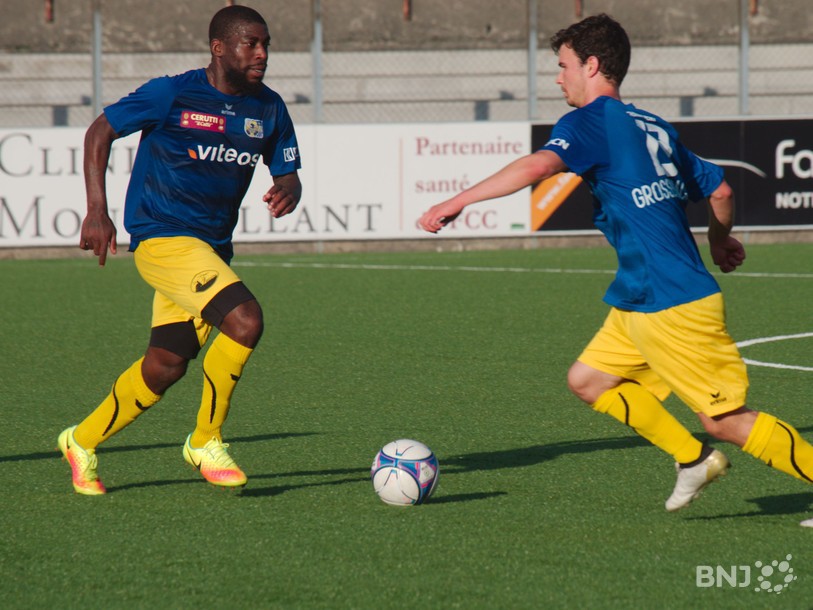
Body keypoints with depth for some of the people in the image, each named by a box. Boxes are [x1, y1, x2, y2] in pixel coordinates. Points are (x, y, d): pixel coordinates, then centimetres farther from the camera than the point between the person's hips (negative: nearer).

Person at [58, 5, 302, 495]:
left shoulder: (268, 109, 4)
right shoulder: (173, 95, -12)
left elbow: (287, 173, 11)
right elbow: (100, 132, -4)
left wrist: (287, 191, -15)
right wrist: (97, 211, -12)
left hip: (213, 247, 7)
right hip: (163, 237, -7)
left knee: (166, 366, 9)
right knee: (244, 320, -24)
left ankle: (83, 441, 30)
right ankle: (206, 441, -7)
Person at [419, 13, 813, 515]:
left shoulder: (591, 121, -9)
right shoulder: (655, 127, 15)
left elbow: (538, 166, -27)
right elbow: (720, 190, 21)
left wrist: (458, 201, -24)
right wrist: (721, 240, 41)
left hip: (674, 306, -9)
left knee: (727, 419, -5)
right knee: (589, 380, 14)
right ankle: (694, 459, 17)